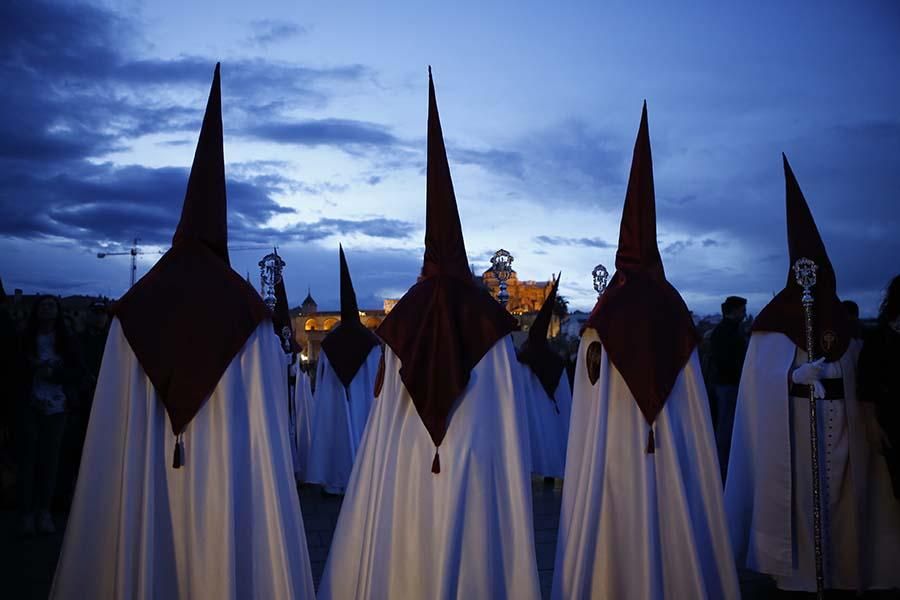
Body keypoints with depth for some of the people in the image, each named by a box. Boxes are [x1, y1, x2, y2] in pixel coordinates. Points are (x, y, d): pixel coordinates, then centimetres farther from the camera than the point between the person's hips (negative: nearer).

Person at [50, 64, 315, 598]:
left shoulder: (136, 307, 0)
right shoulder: (247, 308, -6)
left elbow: (114, 425, 3)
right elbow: (268, 416, -6)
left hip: (143, 483, 3)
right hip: (231, 476, -2)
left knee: (144, 555, 12)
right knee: (229, 557, 6)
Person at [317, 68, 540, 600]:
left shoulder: (406, 315, 0)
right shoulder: (488, 316, -5)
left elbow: (388, 409, 4)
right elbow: (505, 419, -4)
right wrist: (511, 478, 3)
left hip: (404, 472, 2)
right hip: (475, 472, -2)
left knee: (403, 556, 11)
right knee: (469, 554, 6)